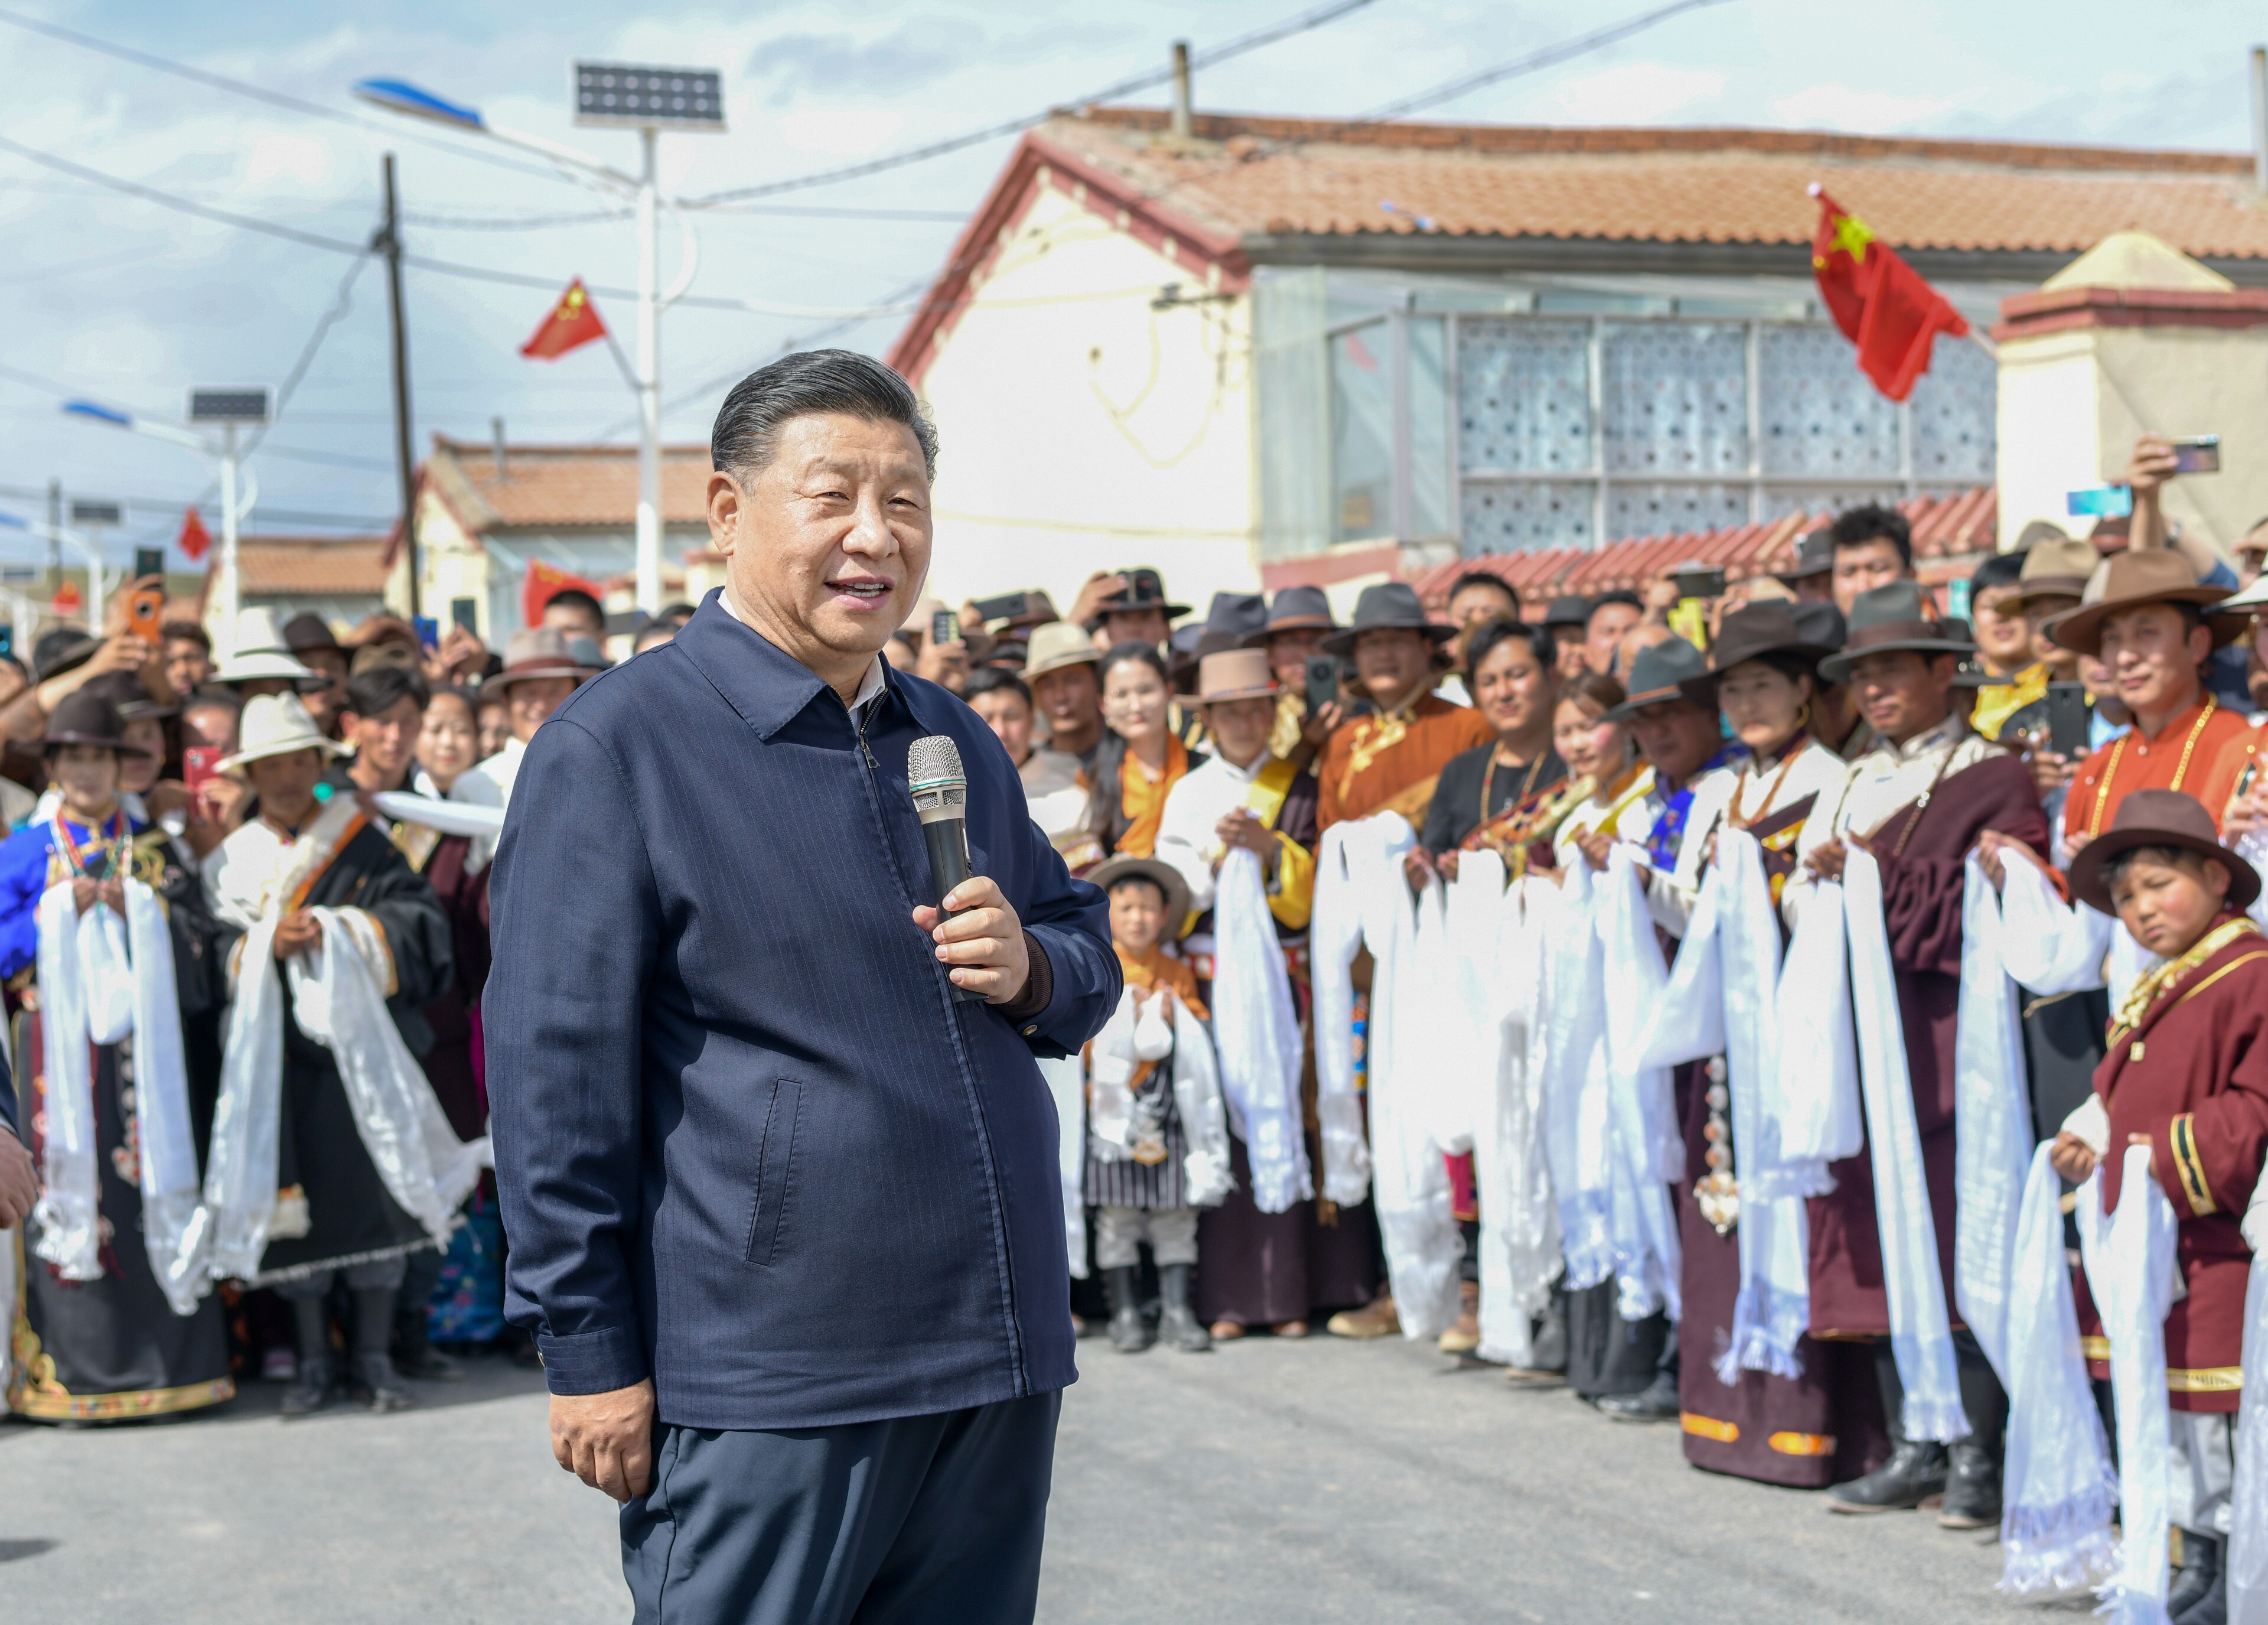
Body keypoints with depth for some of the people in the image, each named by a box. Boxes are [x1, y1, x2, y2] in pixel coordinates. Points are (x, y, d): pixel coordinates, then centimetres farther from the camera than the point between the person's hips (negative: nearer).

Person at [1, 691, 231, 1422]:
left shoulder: (152, 847, 13)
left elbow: (195, 936, 7)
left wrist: (136, 909, -9)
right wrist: (59, 910, -11)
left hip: (141, 1049, 1)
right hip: (60, 1051, -1)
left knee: (151, 1188, -3)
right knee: (70, 1190, -6)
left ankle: (161, 1360, 3)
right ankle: (70, 1371, -1)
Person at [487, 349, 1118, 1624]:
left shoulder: (955, 742, 15)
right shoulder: (613, 749, -7)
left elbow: (1091, 954, 23)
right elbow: (557, 1076, -10)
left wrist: (1032, 971, -1)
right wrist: (590, 1353, -12)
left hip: (997, 1366, 7)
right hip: (761, 1392, -7)